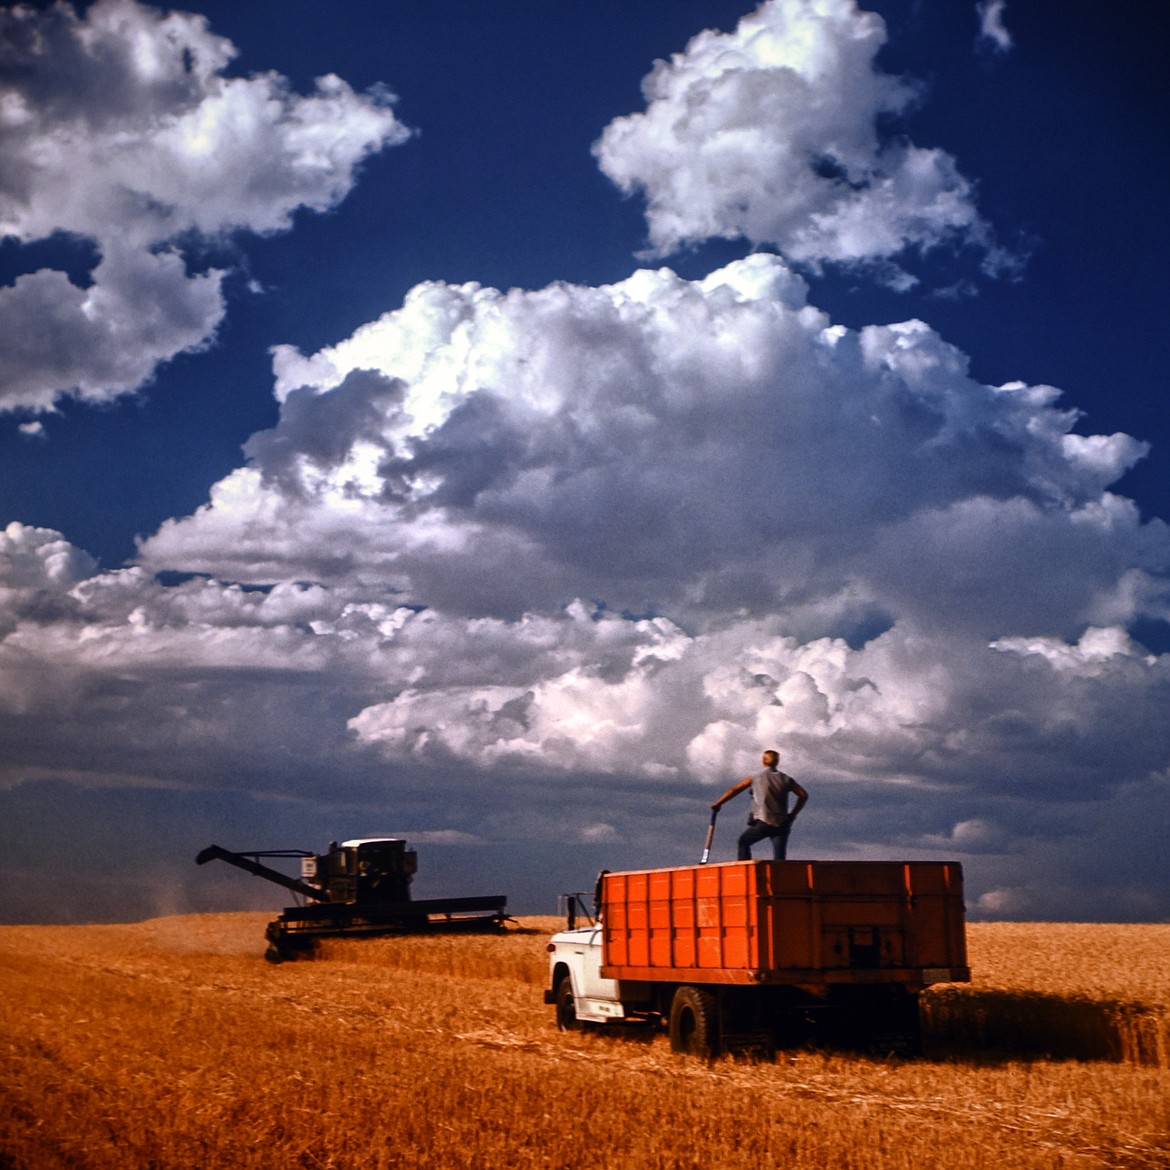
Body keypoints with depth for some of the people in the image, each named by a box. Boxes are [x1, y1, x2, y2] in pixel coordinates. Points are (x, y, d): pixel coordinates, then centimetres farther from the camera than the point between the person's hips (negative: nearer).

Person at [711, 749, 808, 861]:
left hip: (763, 822, -2)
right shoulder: (786, 779, 9)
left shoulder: (755, 778, 4)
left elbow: (734, 790, 8)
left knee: (743, 842, 20)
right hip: (782, 824, 2)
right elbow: (803, 795, 5)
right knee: (779, 859, 1)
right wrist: (792, 814, 10)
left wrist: (718, 803, 17)